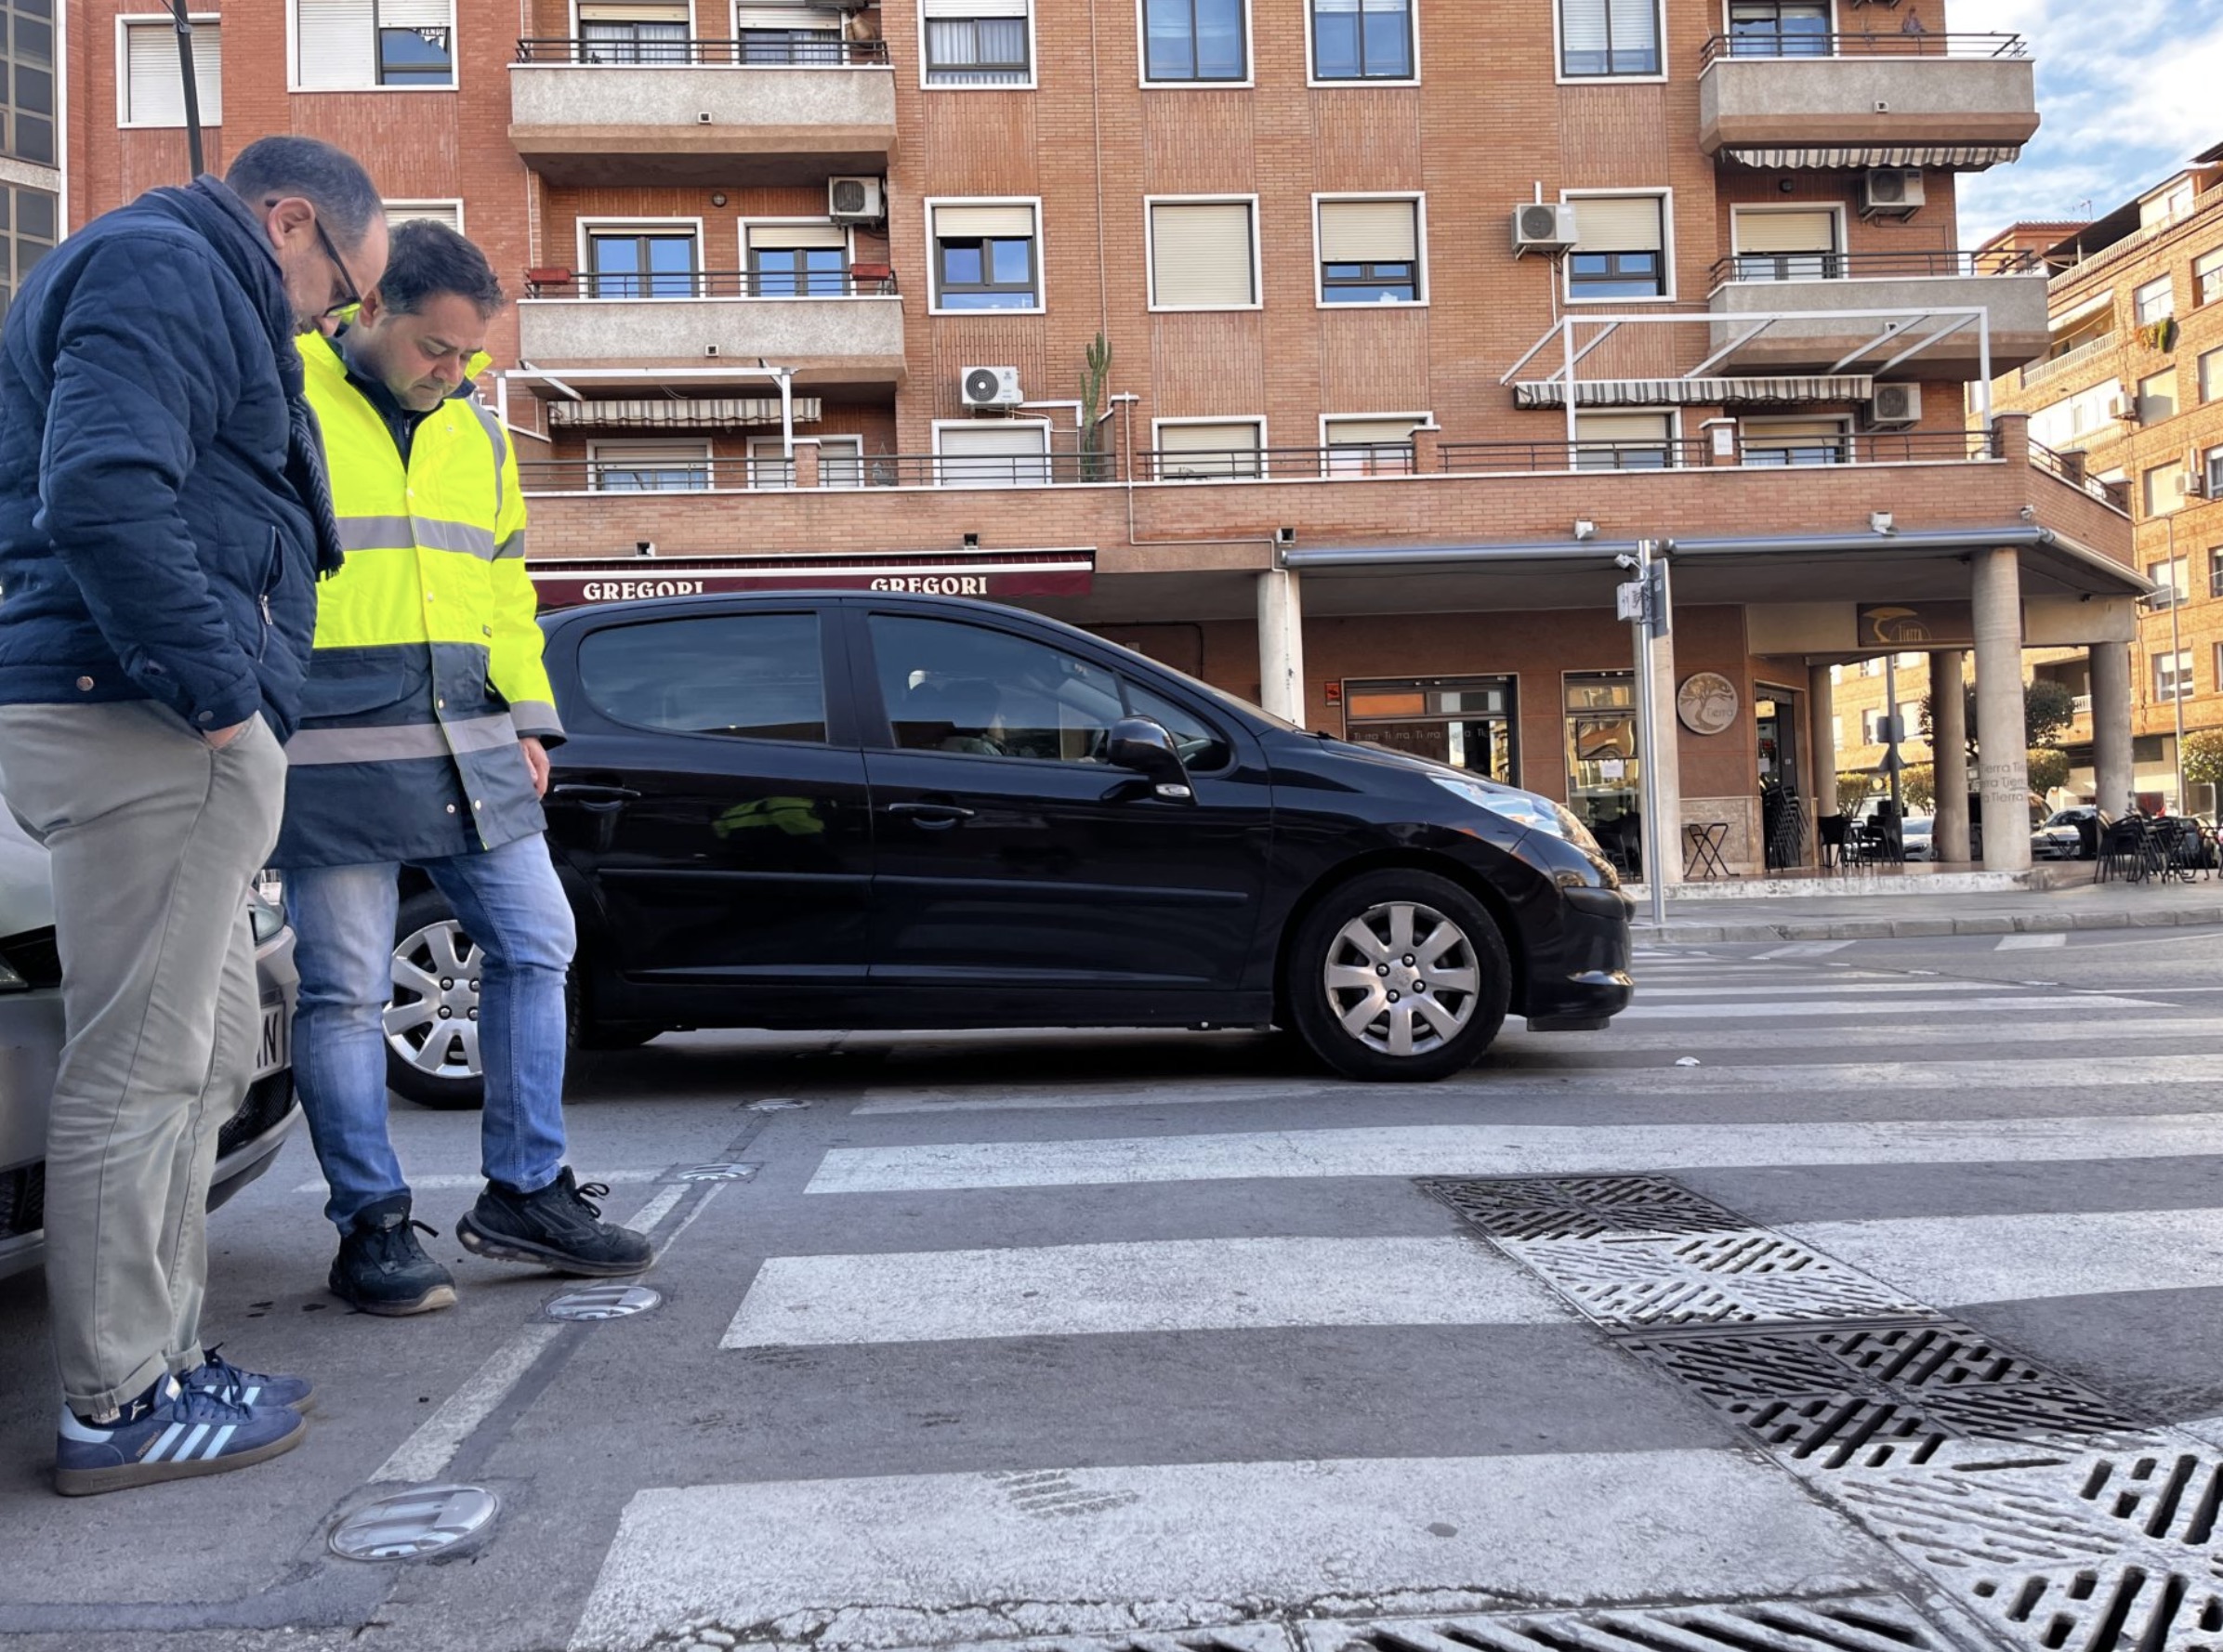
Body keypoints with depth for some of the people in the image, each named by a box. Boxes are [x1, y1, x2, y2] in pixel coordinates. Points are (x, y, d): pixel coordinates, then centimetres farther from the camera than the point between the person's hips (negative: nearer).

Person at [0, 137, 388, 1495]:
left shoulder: (198, 292, 28)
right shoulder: (159, 267, -5)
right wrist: (219, 691, -19)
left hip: (170, 729, 11)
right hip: (144, 723, -11)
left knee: (210, 1051, 15)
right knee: (143, 1066, -6)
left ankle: (162, 1354, 24)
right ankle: (121, 1406, 3)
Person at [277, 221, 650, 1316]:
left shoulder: (473, 431, 18)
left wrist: (527, 720, 15)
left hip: (468, 750, 6)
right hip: (333, 755, -6)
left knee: (536, 946, 5)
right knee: (346, 991, 0)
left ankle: (523, 1193, 16)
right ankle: (371, 1227, 12)